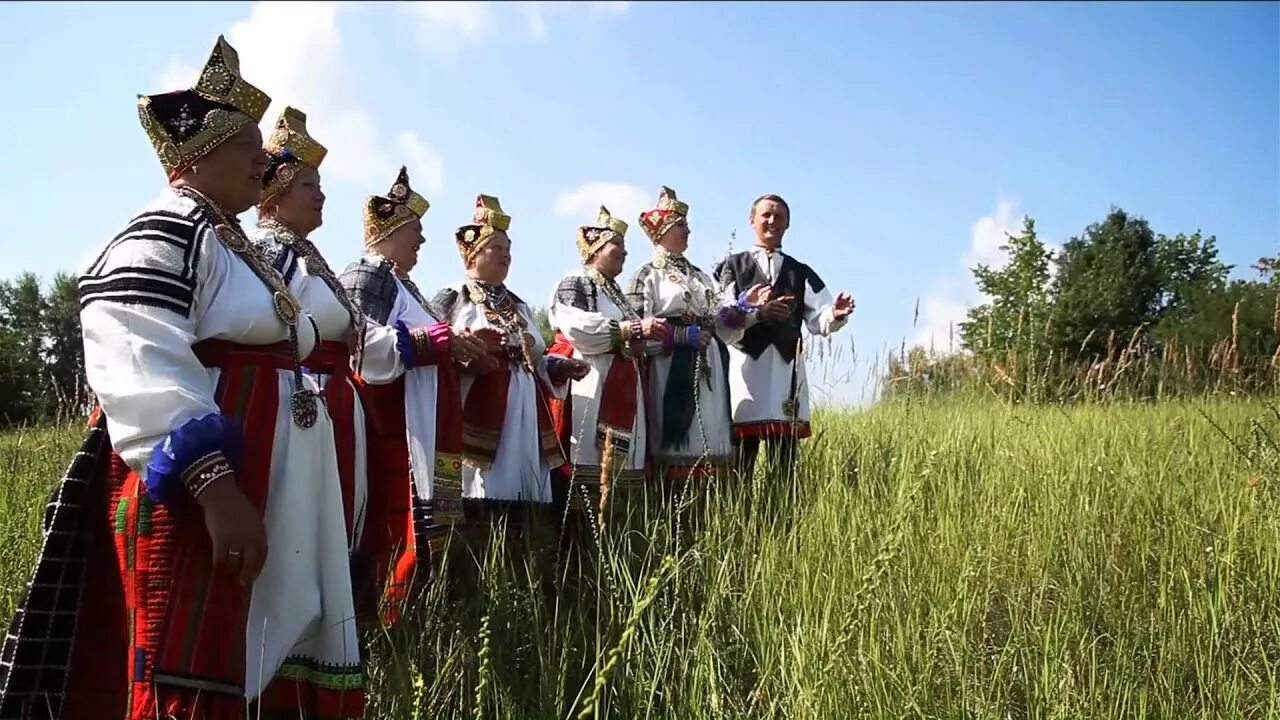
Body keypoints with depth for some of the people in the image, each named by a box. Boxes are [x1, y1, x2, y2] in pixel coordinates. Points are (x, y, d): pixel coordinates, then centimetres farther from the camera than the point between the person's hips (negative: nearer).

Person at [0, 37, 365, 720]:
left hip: (270, 499, 10)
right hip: (195, 497, -10)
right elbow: (140, 378, -22)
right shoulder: (159, 236, -9)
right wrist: (213, 481, -29)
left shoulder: (237, 248, 21)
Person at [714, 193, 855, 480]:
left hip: (785, 366, 2)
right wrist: (758, 312, -19)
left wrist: (836, 315, -16)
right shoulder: (733, 265, 13)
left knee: (784, 459, -3)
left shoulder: (801, 273, 19)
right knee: (740, 461, -5)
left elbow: (818, 322, 7)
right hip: (744, 365, -2)